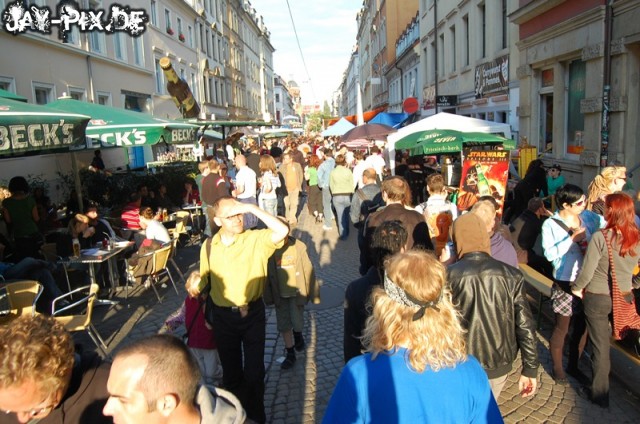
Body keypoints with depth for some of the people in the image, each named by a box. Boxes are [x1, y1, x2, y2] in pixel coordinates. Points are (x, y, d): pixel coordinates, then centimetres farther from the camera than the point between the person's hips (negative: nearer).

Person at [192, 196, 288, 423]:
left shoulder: (256, 239, -13)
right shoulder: (209, 245, -3)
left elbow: (283, 231, -32)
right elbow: (204, 278, 12)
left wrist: (252, 208, -33)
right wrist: (196, 288, -5)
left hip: (252, 313, -2)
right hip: (223, 316, 3)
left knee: (254, 370, 9)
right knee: (230, 370, 19)